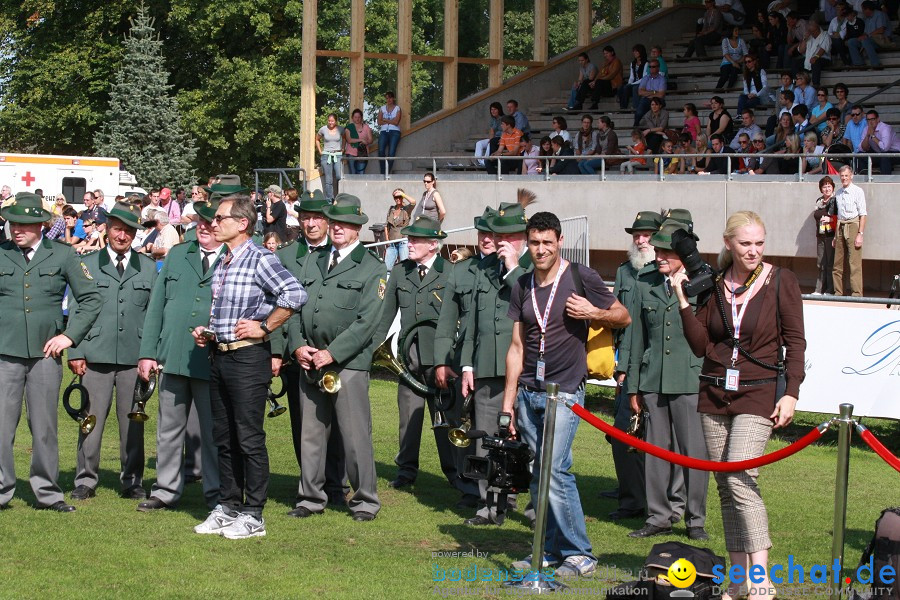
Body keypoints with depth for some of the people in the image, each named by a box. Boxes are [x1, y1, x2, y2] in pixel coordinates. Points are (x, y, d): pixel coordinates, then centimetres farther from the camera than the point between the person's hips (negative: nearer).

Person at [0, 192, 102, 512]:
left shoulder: (63, 255, 4)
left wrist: (70, 335, 0)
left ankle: (47, 493, 15)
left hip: (46, 353, 0)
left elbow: (92, 299, 8)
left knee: (44, 426, 6)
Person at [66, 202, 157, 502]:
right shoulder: (87, 264, 10)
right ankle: (85, 480, 7)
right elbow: (75, 310, 7)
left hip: (135, 356, 1)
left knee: (133, 422, 3)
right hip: (96, 356, -1)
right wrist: (76, 352, -2)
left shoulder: (148, 267, 13)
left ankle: (132, 481, 13)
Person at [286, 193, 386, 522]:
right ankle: (311, 497, 18)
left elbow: (367, 321, -9)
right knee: (310, 435, 9)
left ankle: (365, 501, 6)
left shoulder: (372, 268, 0)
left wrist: (332, 353, -15)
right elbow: (294, 307, 14)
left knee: (356, 436, -3)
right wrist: (298, 346, -3)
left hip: (349, 363, -5)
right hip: (310, 361, 5)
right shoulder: (312, 264, 17)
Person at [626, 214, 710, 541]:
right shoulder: (645, 282, 9)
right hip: (653, 380, 4)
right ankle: (659, 517, 18)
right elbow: (638, 335, 13)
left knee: (694, 450, -2)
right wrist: (633, 385, 14)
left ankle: (696, 519, 10)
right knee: (656, 449, 8)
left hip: (691, 379, -4)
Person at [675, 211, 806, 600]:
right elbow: (700, 346, 4)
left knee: (740, 477, -20)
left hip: (757, 394, -4)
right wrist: (683, 301, -5)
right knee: (725, 486, 5)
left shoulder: (781, 282, -3)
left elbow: (795, 342, -2)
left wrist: (791, 393, -10)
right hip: (715, 394, 4)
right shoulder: (713, 284, 6)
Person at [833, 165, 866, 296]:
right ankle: (838, 292, 15)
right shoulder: (838, 193, 13)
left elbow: (863, 214, -8)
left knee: (854, 263, -8)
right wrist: (835, 235, 16)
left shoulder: (858, 191, -6)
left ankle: (856, 294, -6)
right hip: (840, 226, 6)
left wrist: (860, 234, -14)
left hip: (853, 226, -6)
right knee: (838, 263, 8)